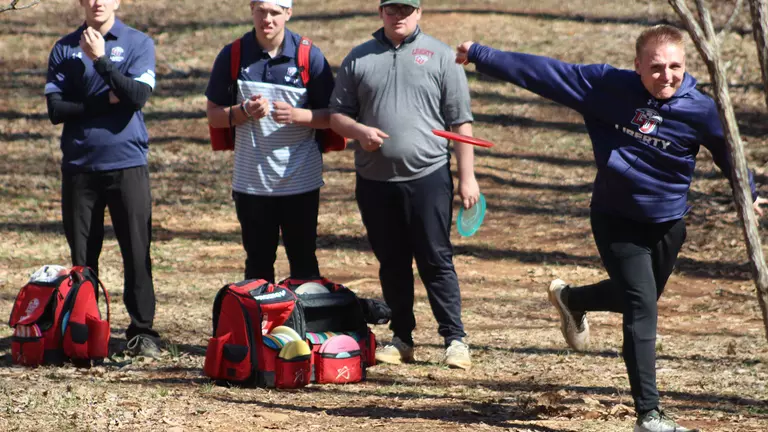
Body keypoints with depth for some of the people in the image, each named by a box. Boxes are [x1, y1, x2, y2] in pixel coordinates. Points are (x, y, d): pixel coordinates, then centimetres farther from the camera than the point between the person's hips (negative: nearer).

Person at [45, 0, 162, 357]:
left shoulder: (139, 44, 2)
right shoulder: (64, 49, 6)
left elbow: (137, 96, -13)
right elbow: (56, 110, -2)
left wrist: (100, 59, -15)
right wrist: (104, 101, -10)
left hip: (127, 163, -2)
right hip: (79, 165, 2)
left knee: (137, 251, -3)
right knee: (82, 256, 5)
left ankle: (143, 331, 2)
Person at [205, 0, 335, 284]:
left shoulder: (309, 56, -4)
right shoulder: (232, 56, 0)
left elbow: (332, 116, 0)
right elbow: (213, 115, 4)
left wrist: (298, 115, -19)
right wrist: (245, 112, -15)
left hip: (300, 182, -1)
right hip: (251, 182, 1)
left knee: (304, 264, 5)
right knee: (258, 264, 8)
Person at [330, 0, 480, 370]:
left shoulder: (440, 56, 3)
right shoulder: (358, 59, 10)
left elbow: (460, 122, 2)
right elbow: (336, 115, 12)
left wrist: (467, 177, -3)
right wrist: (359, 131, -10)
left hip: (428, 177, -3)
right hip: (375, 182, 3)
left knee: (436, 261, -4)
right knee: (392, 264, 9)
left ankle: (455, 339, 0)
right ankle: (401, 340, 17)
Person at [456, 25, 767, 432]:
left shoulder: (700, 109, -13)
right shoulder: (606, 86, -15)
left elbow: (727, 151, 6)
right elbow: (544, 73, -10)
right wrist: (480, 56, -7)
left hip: (667, 225, 3)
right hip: (615, 220, -3)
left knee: (635, 298, 22)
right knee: (642, 308, -14)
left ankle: (571, 299, 54)